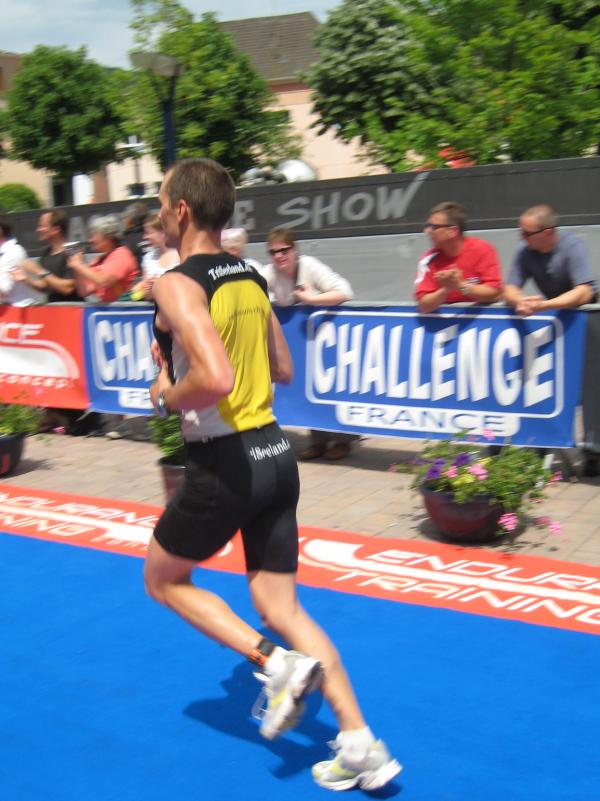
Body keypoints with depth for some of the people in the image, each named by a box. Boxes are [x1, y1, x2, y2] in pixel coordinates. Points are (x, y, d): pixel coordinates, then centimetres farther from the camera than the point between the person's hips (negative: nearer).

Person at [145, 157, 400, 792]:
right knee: (279, 606, 15)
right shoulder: (250, 278, 10)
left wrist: (167, 396, -9)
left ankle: (277, 663, 4)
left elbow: (214, 379, -30)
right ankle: (361, 746, 13)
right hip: (275, 454, 7)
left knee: (162, 579, 19)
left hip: (225, 464, -7)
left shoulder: (177, 286, -15)